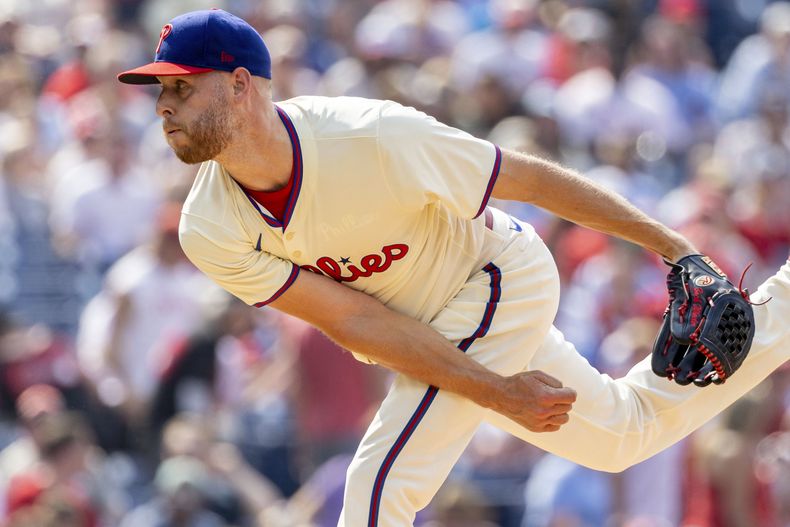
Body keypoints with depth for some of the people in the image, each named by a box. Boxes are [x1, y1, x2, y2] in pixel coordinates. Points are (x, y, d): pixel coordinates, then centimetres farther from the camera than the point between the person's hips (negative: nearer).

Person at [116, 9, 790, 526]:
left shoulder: (375, 138, -35)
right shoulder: (210, 232, -21)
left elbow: (530, 179, -23)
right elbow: (353, 321, -21)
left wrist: (667, 243, -14)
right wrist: (496, 392, -26)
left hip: (500, 280, -6)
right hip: (437, 336, 6)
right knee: (628, 429, 22)